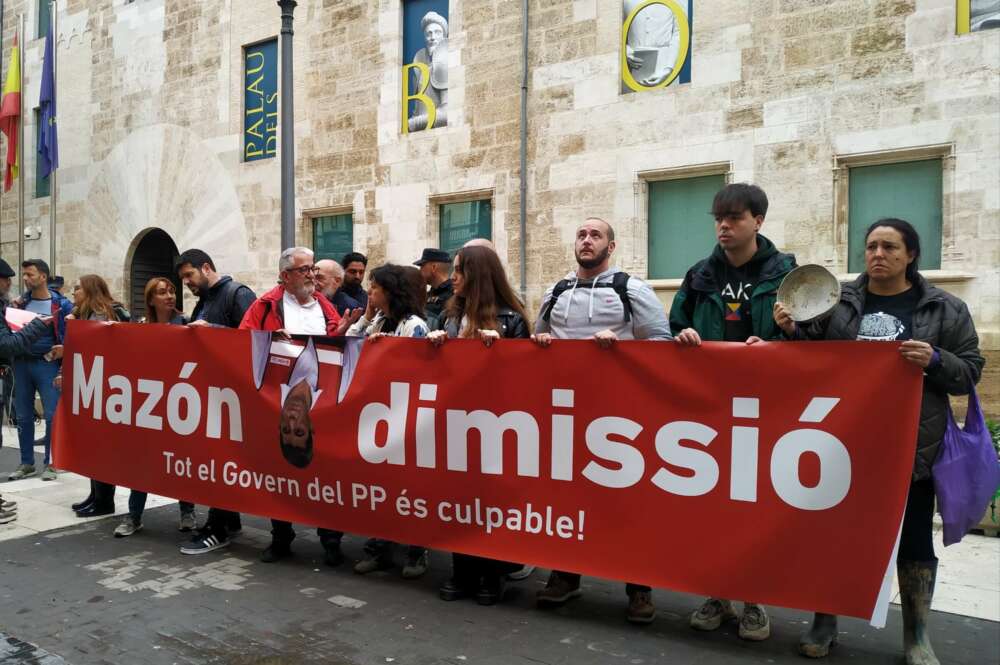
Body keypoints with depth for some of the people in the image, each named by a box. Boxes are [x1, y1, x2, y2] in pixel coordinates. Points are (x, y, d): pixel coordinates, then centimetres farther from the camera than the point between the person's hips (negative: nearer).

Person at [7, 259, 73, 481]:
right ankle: (26, 462, 20)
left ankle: (49, 463, 8)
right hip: (22, 363, 4)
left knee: (52, 416, -3)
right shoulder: (21, 302, 10)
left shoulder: (61, 304, -2)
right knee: (23, 416, 9)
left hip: (47, 364, -4)